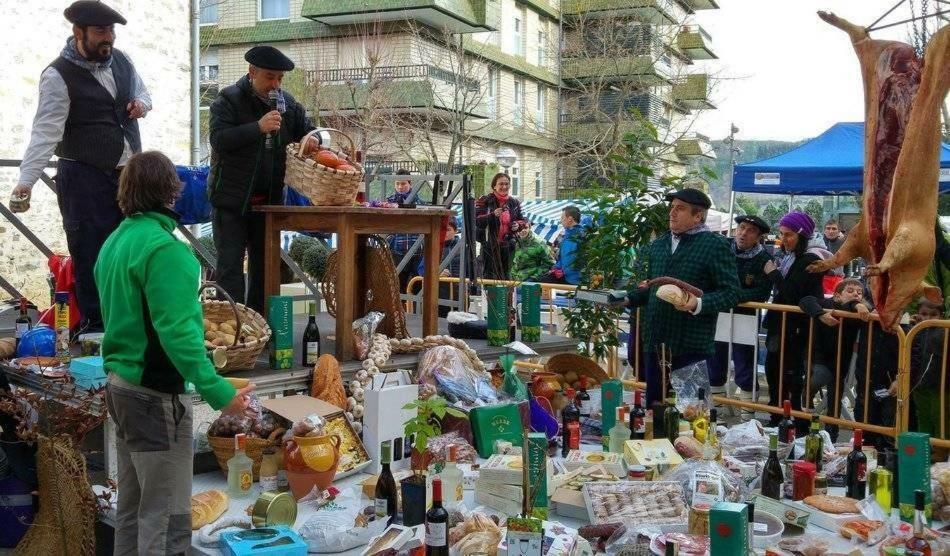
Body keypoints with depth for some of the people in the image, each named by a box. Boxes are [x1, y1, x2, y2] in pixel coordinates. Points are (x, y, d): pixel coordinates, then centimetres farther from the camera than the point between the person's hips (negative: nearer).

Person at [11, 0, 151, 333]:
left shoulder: (120, 60, 6)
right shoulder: (59, 76, -14)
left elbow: (142, 92, 24)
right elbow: (46, 131, -19)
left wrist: (142, 103, 0)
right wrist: (26, 180, -28)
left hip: (128, 174, 7)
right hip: (84, 178, -7)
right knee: (91, 253, -2)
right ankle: (94, 326, 10)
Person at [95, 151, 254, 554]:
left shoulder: (115, 241, 8)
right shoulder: (163, 247, -19)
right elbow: (176, 332, -25)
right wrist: (218, 392, -26)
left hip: (120, 383, 10)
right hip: (156, 393, -10)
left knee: (131, 507, 18)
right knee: (167, 517, -3)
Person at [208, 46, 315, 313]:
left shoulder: (287, 102, 7)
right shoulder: (229, 99, -7)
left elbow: (308, 129, 18)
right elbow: (218, 140, -19)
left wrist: (313, 138, -7)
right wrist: (258, 127, -28)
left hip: (269, 199, 5)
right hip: (231, 198, -5)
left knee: (264, 264, 12)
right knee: (230, 264, -4)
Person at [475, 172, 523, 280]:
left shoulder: (514, 203, 12)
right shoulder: (484, 201, -2)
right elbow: (477, 221, -11)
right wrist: (492, 215, -26)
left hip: (508, 246, 4)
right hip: (490, 246, -4)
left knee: (506, 276, 8)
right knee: (490, 276, -4)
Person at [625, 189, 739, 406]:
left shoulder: (716, 245, -7)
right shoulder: (658, 244, 15)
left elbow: (731, 293, -12)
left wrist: (699, 304, -26)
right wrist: (628, 298, 7)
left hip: (691, 347, -6)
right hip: (655, 342, 6)